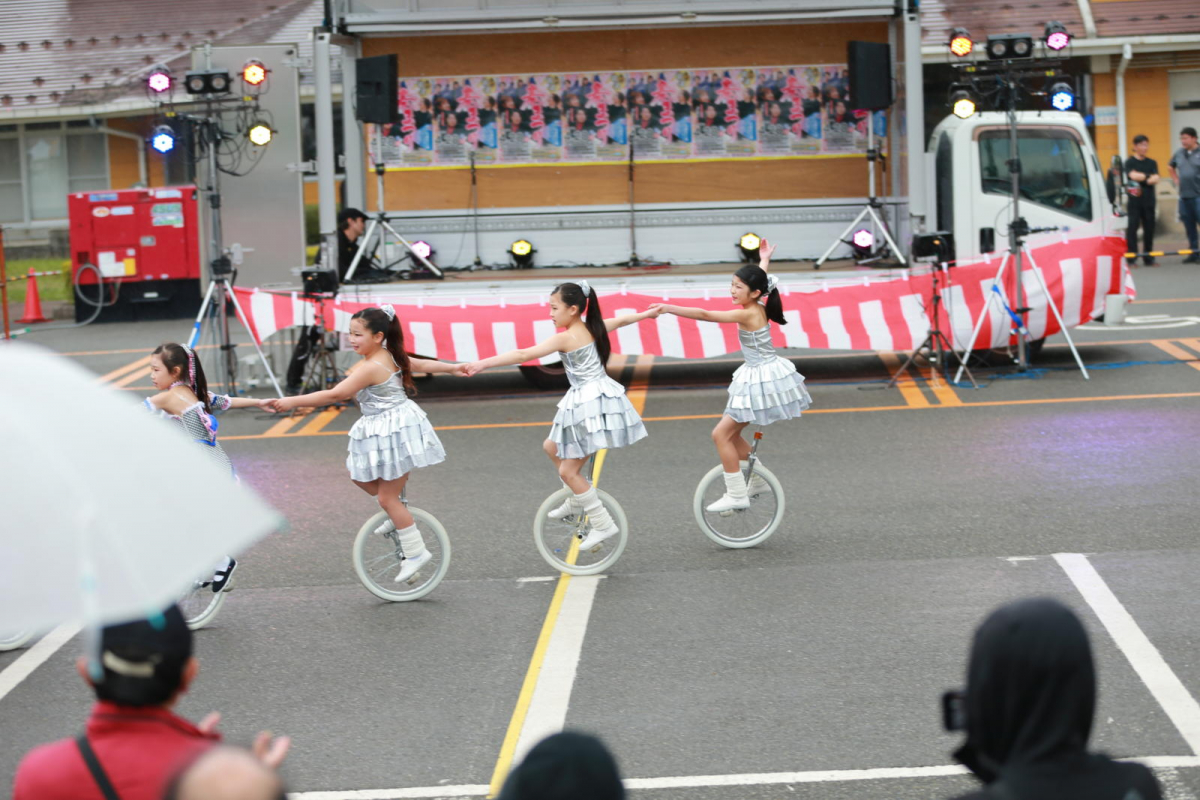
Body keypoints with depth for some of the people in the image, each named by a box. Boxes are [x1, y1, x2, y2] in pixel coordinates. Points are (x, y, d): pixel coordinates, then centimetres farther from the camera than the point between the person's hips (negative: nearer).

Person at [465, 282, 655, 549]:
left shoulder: (565, 338, -16)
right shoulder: (593, 327, 8)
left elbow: (524, 354, -24)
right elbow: (622, 320, 28)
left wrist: (483, 364, -29)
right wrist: (648, 313, 49)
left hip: (589, 404, -10)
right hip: (597, 397, 10)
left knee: (568, 470, -3)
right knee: (552, 447, 22)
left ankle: (603, 524, -1)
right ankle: (577, 500, 29)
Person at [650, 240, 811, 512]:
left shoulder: (746, 314, -21)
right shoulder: (758, 307, 4)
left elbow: (705, 315, -28)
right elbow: (760, 279, 27)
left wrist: (669, 308, -31)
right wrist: (764, 259, 45)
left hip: (761, 381, -10)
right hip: (757, 377, 10)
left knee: (721, 434, -7)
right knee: (730, 433, 17)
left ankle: (737, 495, -3)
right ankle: (758, 480, 29)